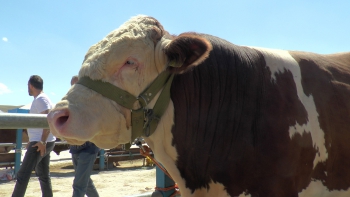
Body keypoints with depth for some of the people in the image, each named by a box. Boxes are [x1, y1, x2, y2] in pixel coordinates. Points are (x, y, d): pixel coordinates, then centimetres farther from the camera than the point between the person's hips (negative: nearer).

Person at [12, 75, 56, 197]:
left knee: (23, 175, -8)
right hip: (41, 142, 10)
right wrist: (33, 141, 28)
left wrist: (42, 142, -27)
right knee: (44, 176, 11)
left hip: (40, 143, -10)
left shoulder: (40, 99, -12)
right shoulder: (41, 99, 19)